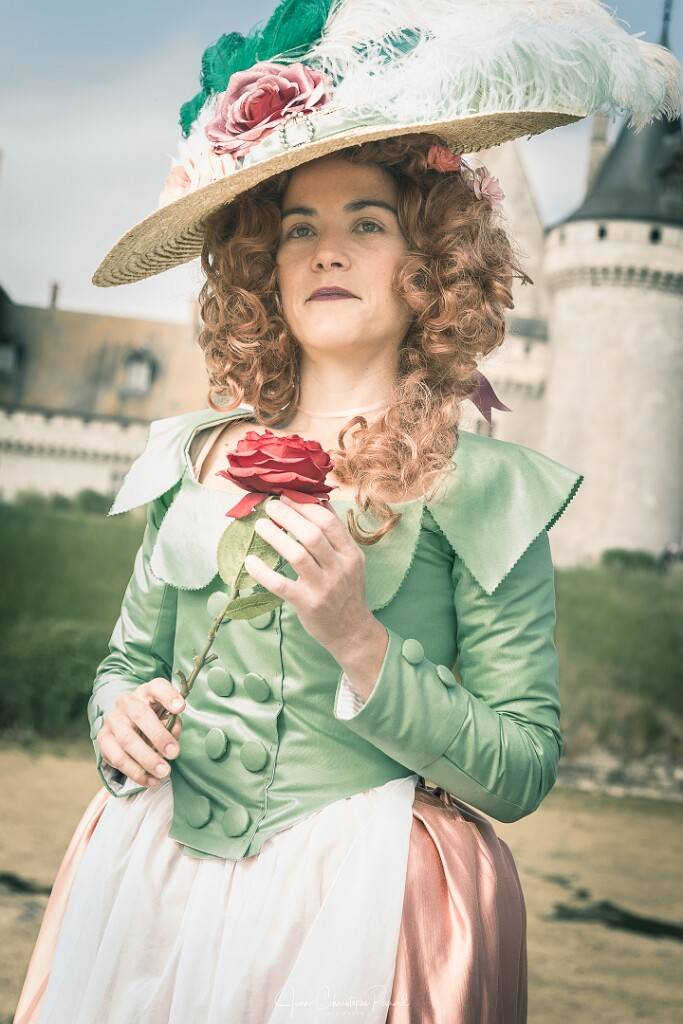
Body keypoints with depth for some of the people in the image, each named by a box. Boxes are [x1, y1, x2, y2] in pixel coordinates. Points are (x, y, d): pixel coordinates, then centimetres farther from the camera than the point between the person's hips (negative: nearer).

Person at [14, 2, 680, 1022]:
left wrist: (360, 643, -21)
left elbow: (523, 774, -10)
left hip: (362, 900, -3)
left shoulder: (485, 487, -7)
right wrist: (119, 719, -7)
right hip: (156, 880, 4)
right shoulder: (197, 458, 4)